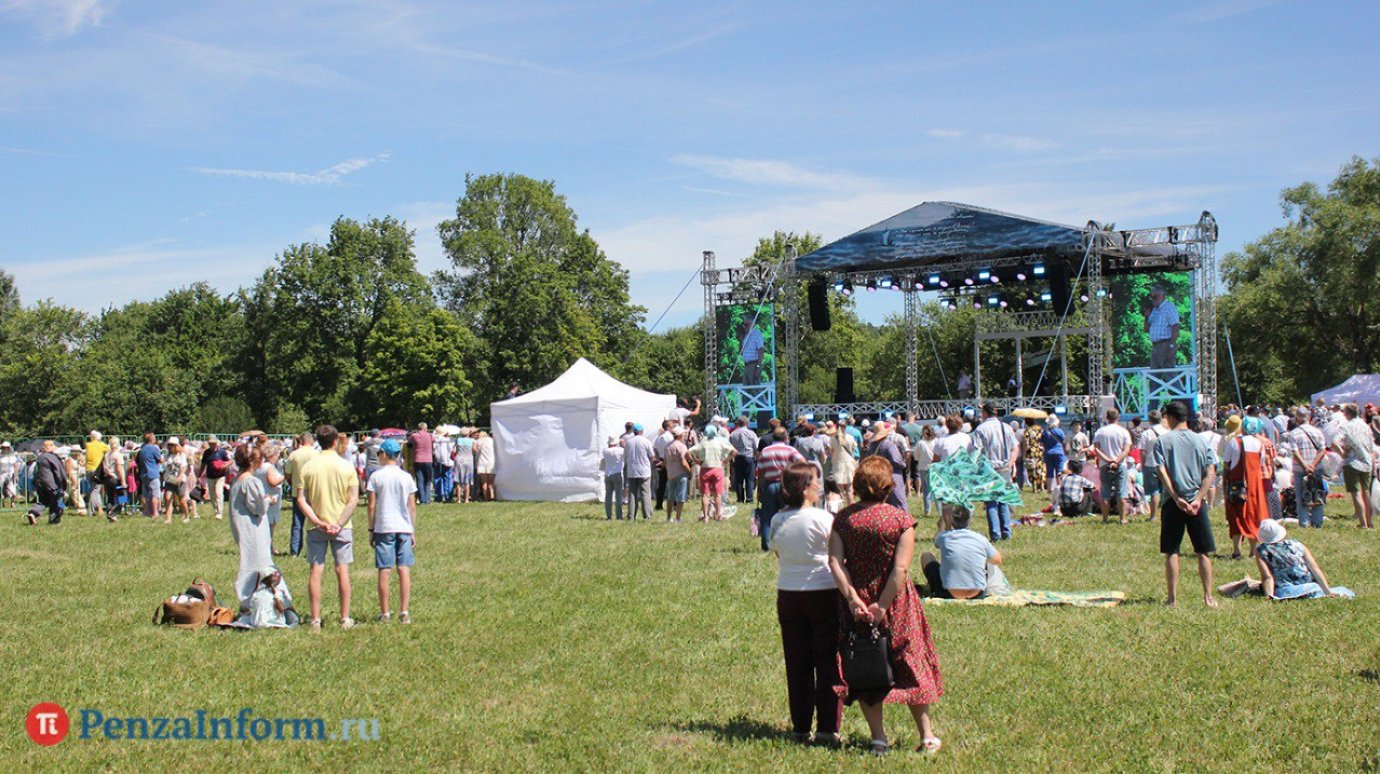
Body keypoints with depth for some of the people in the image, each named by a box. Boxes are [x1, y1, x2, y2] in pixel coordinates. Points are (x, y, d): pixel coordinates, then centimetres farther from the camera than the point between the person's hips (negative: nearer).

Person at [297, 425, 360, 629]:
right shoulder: (346, 467, -4)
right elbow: (353, 499, -9)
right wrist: (339, 524, -11)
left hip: (316, 527, 1)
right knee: (342, 571, 5)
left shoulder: (308, 466, -2)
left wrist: (318, 522, -10)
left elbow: (301, 500, -7)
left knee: (316, 571, 4)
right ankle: (345, 618, 8)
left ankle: (315, 619, 5)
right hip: (341, 527, -1)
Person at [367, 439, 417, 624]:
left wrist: (371, 529, 7)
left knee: (384, 571, 1)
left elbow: (372, 506, -2)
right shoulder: (406, 477, 5)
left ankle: (384, 613, 4)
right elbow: (412, 507, 6)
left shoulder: (376, 476, -2)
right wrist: (413, 531, 13)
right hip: (404, 528, 2)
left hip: (383, 528, -2)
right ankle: (404, 612, -1)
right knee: (404, 570, 2)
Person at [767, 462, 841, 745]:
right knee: (828, 662, 4)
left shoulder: (777, 520, 1)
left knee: (797, 664, 11)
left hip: (788, 594, 5)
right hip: (824, 593, -5)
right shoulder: (822, 518, -15)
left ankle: (801, 727, 17)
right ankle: (827, 728, 4)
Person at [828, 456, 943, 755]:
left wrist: (853, 599, -12)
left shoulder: (843, 518, -2)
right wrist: (882, 606, -15)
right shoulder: (901, 519, -9)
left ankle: (879, 738, 13)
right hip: (895, 601, -1)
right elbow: (901, 569, -16)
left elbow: (835, 562, -10)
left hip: (858, 602, 2)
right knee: (910, 664, 12)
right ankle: (927, 736, 19)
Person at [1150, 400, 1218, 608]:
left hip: (1172, 502, -1)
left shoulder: (1162, 441, -2)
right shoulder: (1200, 440, 5)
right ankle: (1208, 597, 6)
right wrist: (1198, 498, -7)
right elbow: (1210, 472, -3)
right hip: (1196, 502, 2)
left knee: (1172, 552, 4)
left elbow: (1162, 472, -11)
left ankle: (1173, 599, 4)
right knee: (1204, 552, 8)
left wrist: (1176, 498, -12)